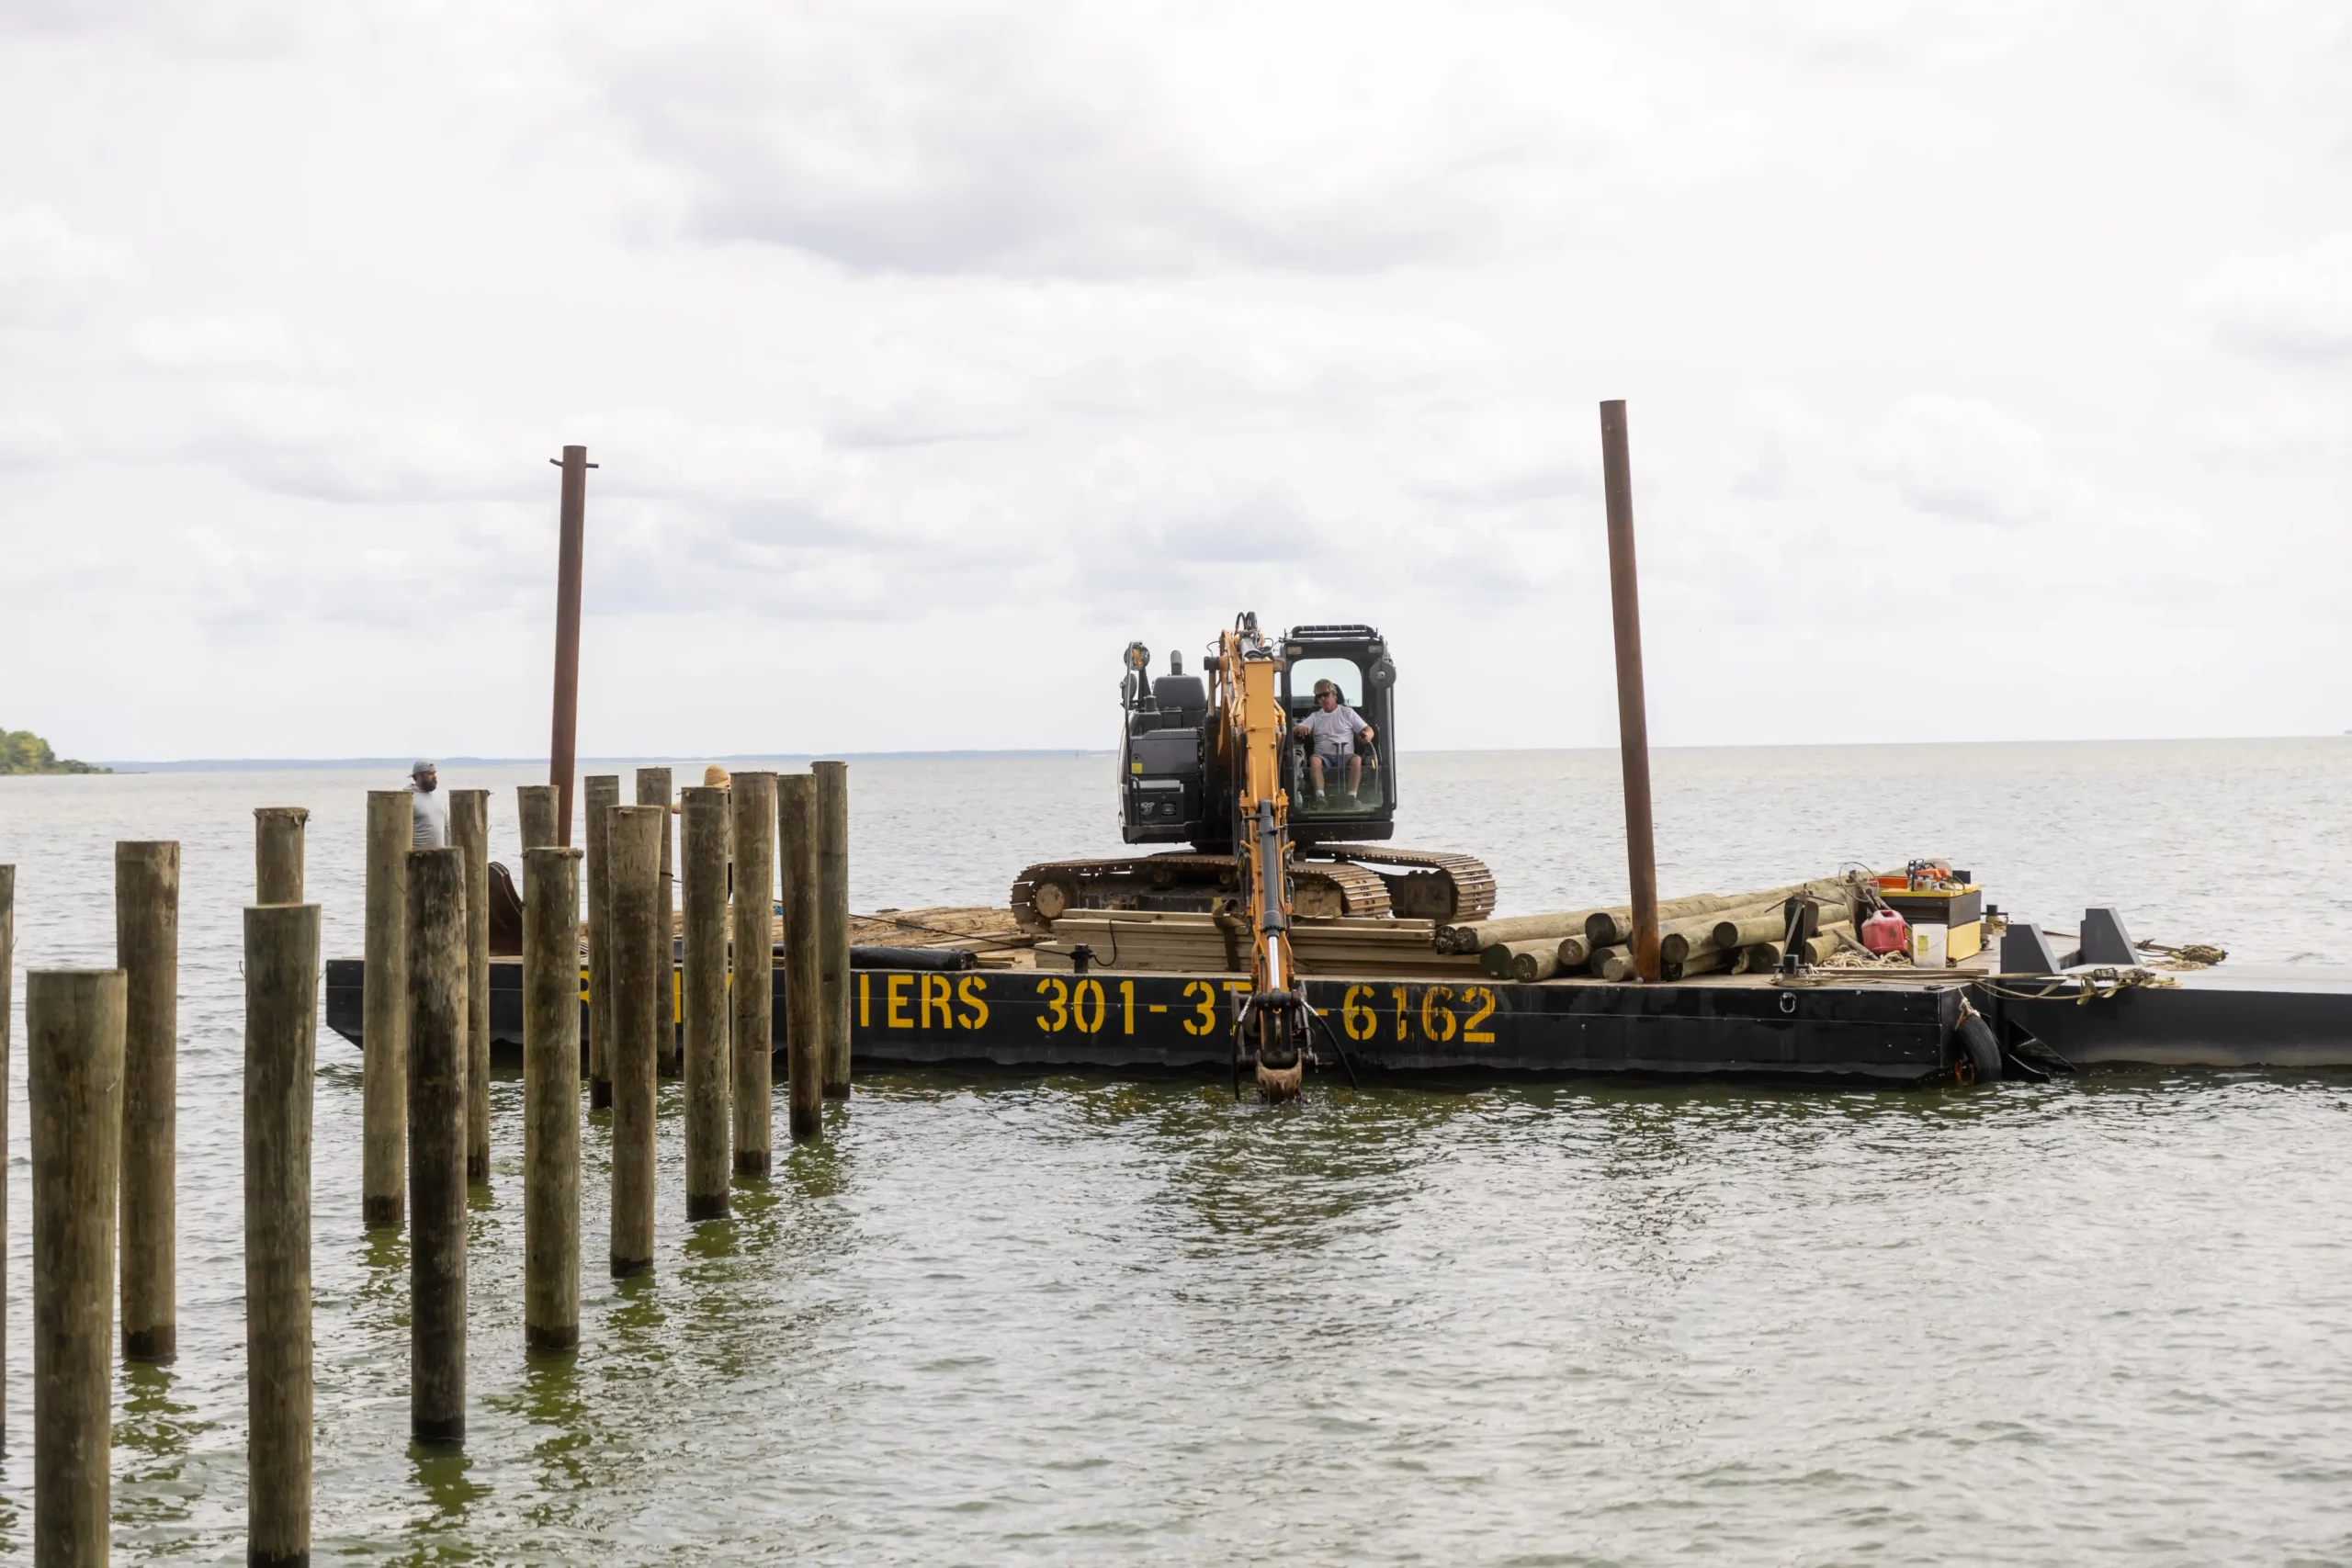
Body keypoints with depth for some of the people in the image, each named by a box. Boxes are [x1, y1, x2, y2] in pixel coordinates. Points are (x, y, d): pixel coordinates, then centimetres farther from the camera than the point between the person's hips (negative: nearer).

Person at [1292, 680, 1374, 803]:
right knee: (1314, 760, -34)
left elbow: (1368, 730, 10)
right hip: (1324, 756, 1)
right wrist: (1300, 729, -16)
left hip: (1345, 756, -1)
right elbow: (1294, 731, 10)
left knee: (1357, 759, -35)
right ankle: (1320, 796, -44)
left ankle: (1352, 796, -39)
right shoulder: (1315, 716, 18)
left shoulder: (1348, 712, 14)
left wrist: (1367, 735, -16)